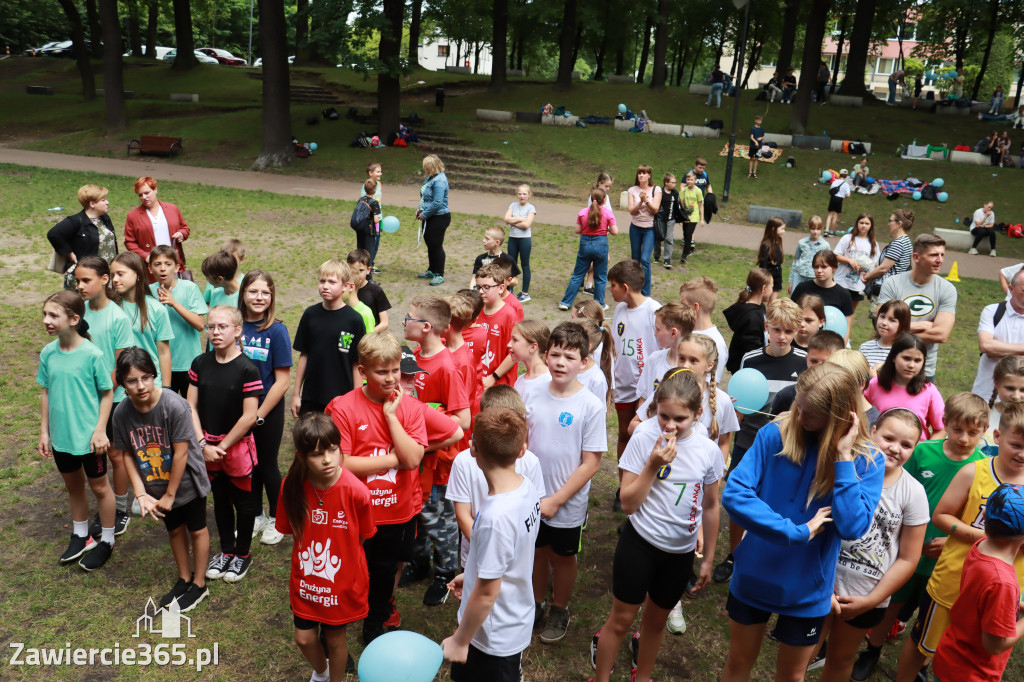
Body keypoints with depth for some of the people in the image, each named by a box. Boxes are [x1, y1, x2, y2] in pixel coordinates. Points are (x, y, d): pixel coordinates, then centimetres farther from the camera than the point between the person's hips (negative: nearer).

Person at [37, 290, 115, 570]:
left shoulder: (92, 354, -19)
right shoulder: (48, 353, -4)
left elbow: (107, 393, -11)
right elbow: (47, 392, 5)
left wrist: (100, 430, -14)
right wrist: (44, 431, 7)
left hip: (88, 436, -5)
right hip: (61, 436, 5)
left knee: (99, 487, 12)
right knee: (73, 486, 21)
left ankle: (107, 541, 29)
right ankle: (81, 537, 41)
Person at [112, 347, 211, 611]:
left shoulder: (174, 405, -30)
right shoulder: (122, 413, -15)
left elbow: (181, 453, -24)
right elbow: (127, 454, -5)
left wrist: (170, 494, -16)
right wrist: (141, 494, -12)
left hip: (187, 482, -4)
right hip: (156, 487, 5)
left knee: (197, 530, 14)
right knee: (174, 530, 22)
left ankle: (199, 584, 32)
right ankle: (184, 579, 43)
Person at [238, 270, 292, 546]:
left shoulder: (276, 330, -14)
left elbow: (283, 380, -13)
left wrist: (259, 414, -11)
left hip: (268, 411, -4)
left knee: (267, 465, 9)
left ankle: (275, 519, 30)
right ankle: (255, 516, 37)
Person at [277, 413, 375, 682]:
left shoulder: (355, 491, -27)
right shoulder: (292, 486, -18)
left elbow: (361, 536, -9)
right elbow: (291, 529, 0)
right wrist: (312, 554, -5)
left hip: (342, 580, -3)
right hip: (305, 578, 3)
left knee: (335, 639, 16)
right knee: (304, 638, 16)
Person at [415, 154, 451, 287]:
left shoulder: (439, 181, -21)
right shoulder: (430, 177, 10)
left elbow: (437, 203, -25)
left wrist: (424, 215, -17)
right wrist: (419, 208, 5)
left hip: (439, 218, -10)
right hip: (430, 217, 10)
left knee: (436, 246, -4)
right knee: (430, 244, 18)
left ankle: (439, 275, 5)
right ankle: (431, 271, 31)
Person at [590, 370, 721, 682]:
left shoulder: (709, 451, -11)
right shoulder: (644, 438, -19)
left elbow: (710, 507, 4)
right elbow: (628, 504, -16)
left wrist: (708, 558, 11)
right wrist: (653, 465, -28)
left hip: (681, 552, 3)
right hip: (640, 543, -3)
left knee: (656, 620, 21)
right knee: (622, 618, 8)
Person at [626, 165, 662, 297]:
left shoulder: (656, 190, -4)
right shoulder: (633, 190, 0)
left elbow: (655, 210, -10)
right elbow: (631, 211, -6)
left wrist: (646, 200, -23)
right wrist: (640, 202, -22)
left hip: (650, 228, -3)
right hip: (635, 228, 3)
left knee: (645, 259, -13)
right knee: (635, 259, 11)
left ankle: (646, 293, -7)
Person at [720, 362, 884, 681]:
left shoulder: (866, 461, -14)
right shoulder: (774, 435, -15)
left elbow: (852, 527, -26)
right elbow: (734, 494, -23)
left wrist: (843, 458, -29)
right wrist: (798, 531, -27)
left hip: (806, 590, 0)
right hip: (752, 577, 0)